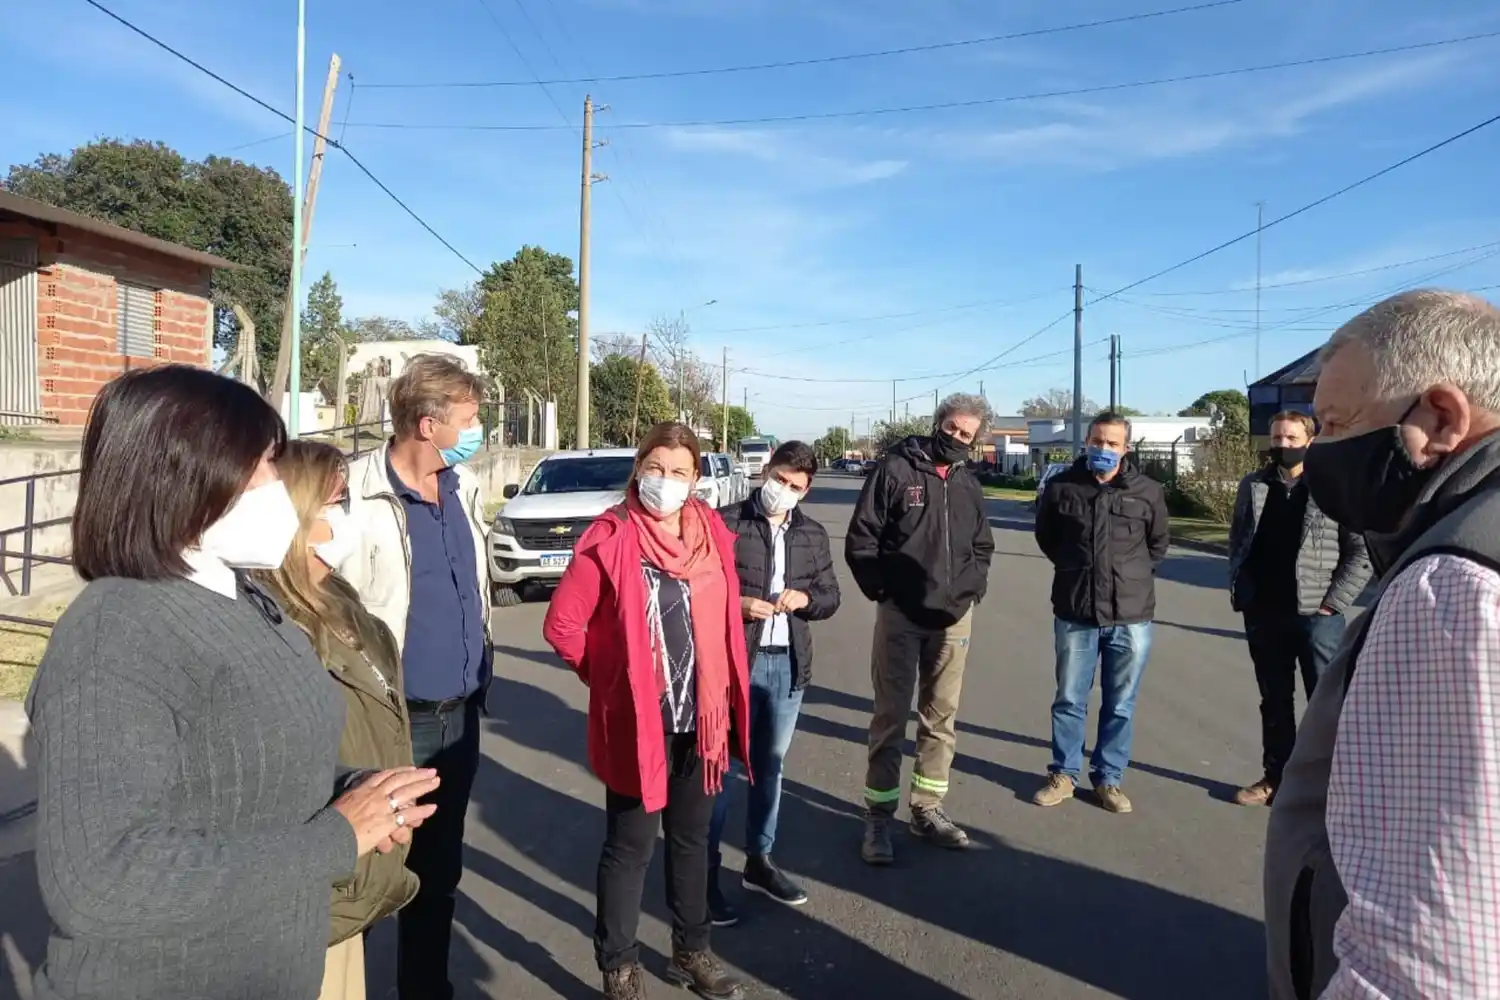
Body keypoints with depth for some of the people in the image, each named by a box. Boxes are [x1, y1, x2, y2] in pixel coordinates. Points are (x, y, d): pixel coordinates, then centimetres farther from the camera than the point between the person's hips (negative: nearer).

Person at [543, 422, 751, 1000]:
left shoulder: (712, 533, 1)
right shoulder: (611, 538, -14)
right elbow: (562, 625, -12)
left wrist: (725, 693, 9)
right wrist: (608, 677, -4)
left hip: (702, 717, 5)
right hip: (636, 720, -5)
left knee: (692, 837, 20)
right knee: (630, 845, 9)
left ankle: (691, 950, 38)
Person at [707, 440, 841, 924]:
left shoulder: (813, 535, 8)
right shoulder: (726, 523, -6)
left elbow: (830, 596, 14)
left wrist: (806, 598, -7)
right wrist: (737, 604, -20)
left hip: (789, 664, 5)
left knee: (771, 764, 16)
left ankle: (759, 859, 32)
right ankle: (705, 870, 13)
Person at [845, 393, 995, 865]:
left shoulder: (970, 485, 11)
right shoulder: (895, 469, -5)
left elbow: (982, 547, 22)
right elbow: (860, 538, -6)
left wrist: (973, 590, 7)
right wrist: (883, 591, -10)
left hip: (954, 618, 5)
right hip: (901, 615, -5)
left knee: (941, 717, 12)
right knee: (891, 717, 0)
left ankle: (927, 809, 24)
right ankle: (879, 817, 9)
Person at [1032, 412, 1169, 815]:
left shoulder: (1148, 492, -2)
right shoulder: (1061, 486, -2)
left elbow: (1158, 544, 15)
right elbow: (1045, 535, 14)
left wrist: (1132, 576, 9)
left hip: (1131, 615, 0)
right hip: (1074, 613, 0)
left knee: (1120, 705, 10)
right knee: (1069, 700, 10)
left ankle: (1108, 779, 24)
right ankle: (1063, 774, 24)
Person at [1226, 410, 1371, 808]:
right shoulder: (1253, 486, 8)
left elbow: (1362, 551, -6)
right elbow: (1237, 541, 14)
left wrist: (1333, 602, -11)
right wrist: (1239, 591, 4)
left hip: (1315, 615, -4)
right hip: (1263, 614, 4)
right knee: (1274, 700, 14)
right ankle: (1275, 777, 25)